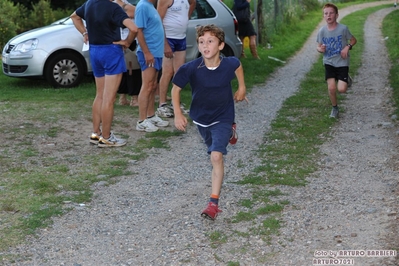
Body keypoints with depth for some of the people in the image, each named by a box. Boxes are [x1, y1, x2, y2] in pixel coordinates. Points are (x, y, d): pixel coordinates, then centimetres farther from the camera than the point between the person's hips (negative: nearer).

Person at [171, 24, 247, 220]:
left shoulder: (230, 64, -22)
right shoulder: (190, 69, -25)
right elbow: (175, 89, -10)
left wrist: (241, 87, 8)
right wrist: (178, 114, -17)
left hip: (222, 117, -3)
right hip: (200, 117, 3)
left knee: (216, 156, -18)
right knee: (214, 148, 28)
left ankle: (214, 202, -13)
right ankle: (230, 132, 65)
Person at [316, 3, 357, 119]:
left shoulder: (343, 28, -12)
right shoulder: (322, 31, -6)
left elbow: (353, 40, 3)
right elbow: (318, 46, 6)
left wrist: (348, 47, -17)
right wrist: (320, 49, -18)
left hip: (342, 62, -2)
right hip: (329, 62, 2)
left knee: (342, 89, -10)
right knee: (331, 88, -11)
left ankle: (346, 78, 26)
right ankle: (335, 108, 15)